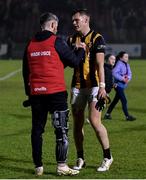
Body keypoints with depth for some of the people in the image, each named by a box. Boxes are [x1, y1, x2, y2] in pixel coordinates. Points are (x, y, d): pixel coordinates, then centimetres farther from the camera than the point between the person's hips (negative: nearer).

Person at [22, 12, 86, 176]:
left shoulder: (30, 44, 10)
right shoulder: (56, 42, -6)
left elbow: (25, 71, 16)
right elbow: (74, 61, -2)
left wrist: (28, 92, 23)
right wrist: (81, 50, 17)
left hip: (36, 93, 5)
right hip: (56, 92, -5)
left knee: (37, 130, 9)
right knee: (61, 130, 1)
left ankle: (38, 167, 11)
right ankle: (61, 166, -3)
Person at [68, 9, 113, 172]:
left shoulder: (97, 38, -5)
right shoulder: (71, 39, 10)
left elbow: (100, 64, -12)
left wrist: (102, 86, -20)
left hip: (93, 85, -5)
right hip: (77, 86, 5)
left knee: (94, 121, -12)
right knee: (77, 123, 5)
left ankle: (107, 157, 1)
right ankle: (80, 159, 14)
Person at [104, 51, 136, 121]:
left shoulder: (127, 65, 10)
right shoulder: (119, 64, -14)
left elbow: (129, 73, 5)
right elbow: (114, 73, -24)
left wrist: (128, 78, -16)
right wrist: (122, 78, -25)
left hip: (123, 85, 9)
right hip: (118, 85, -9)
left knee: (116, 100, 15)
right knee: (124, 100, -9)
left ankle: (107, 114, 24)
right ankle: (127, 116, -5)